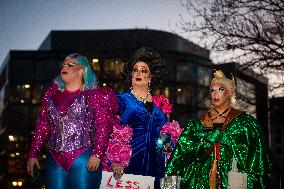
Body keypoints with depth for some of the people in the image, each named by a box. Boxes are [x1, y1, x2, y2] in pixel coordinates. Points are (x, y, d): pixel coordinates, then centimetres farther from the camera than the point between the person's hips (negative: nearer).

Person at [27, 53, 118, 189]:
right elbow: (42, 126, 12)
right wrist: (33, 155, 9)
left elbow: (103, 126, -8)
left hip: (84, 159, -4)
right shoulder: (52, 94, 13)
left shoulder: (94, 95, -1)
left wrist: (97, 154, -16)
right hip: (54, 160, 4)